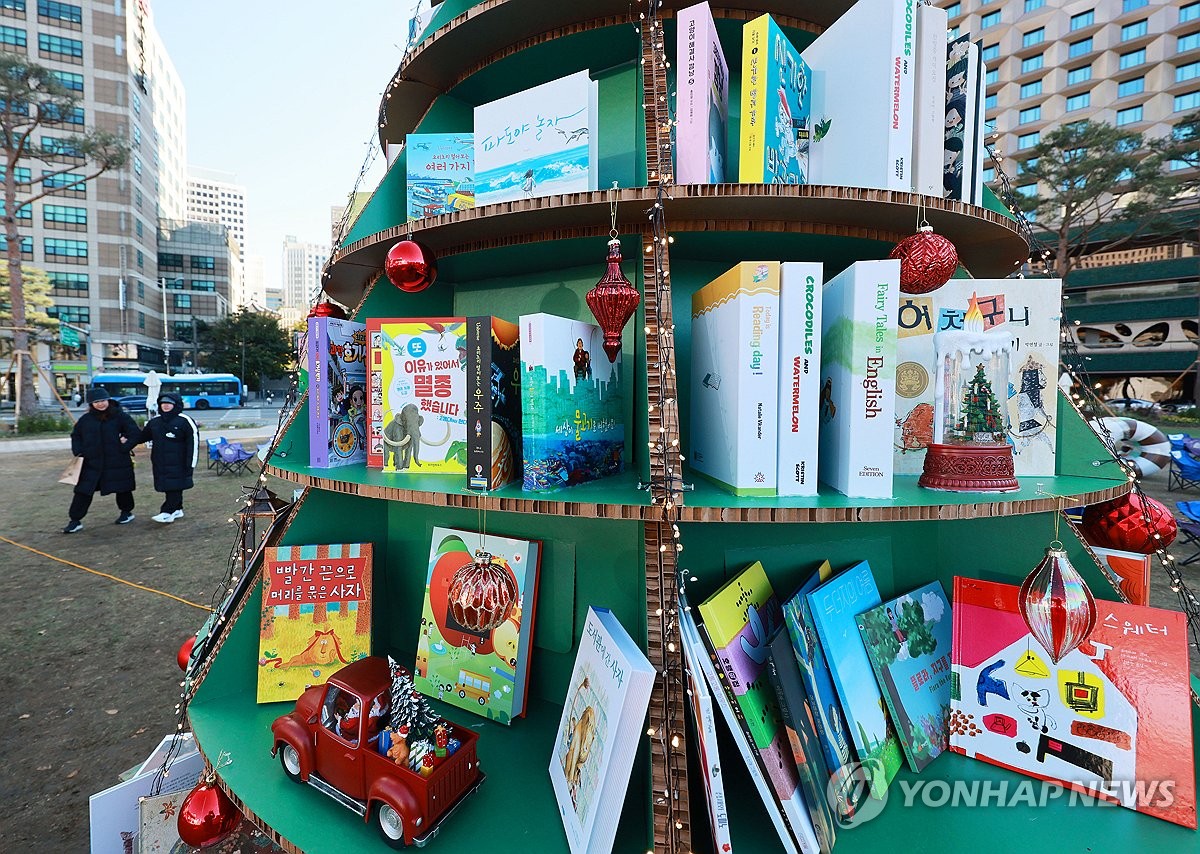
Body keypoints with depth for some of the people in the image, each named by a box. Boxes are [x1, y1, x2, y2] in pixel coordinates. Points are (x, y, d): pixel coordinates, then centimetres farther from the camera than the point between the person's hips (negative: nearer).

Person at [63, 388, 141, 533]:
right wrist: (78, 451, 5)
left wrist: (123, 448, -13)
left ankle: (126, 512, 29)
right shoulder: (86, 419, 5)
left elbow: (136, 434, -6)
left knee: (122, 489, 9)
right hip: (91, 463, 3)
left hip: (117, 462, -3)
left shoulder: (120, 416, -5)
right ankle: (75, 521, 9)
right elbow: (75, 435, 19)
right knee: (83, 491, 1)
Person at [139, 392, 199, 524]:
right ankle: (177, 509, 20)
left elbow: (194, 441, -10)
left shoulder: (184, 421, -8)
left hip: (177, 463, -6)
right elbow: (143, 436, 25)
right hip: (160, 462, 7)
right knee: (168, 487, 11)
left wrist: (190, 463, -13)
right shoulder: (154, 421, 12)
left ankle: (167, 513, -9)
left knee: (174, 487, -8)